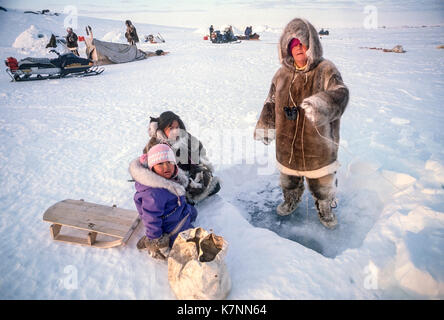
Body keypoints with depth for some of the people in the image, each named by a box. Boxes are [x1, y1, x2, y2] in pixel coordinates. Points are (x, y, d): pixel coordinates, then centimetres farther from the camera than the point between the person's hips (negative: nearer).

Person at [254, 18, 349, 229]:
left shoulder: (326, 70, -12)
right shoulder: (282, 73, 2)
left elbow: (340, 94, -29)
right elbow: (271, 102, 12)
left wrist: (321, 103, -49)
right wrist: (266, 126, 12)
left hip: (317, 144, -4)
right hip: (287, 142, 4)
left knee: (322, 181, 12)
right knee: (288, 179, 23)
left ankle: (325, 209, 41)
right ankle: (291, 201, 52)